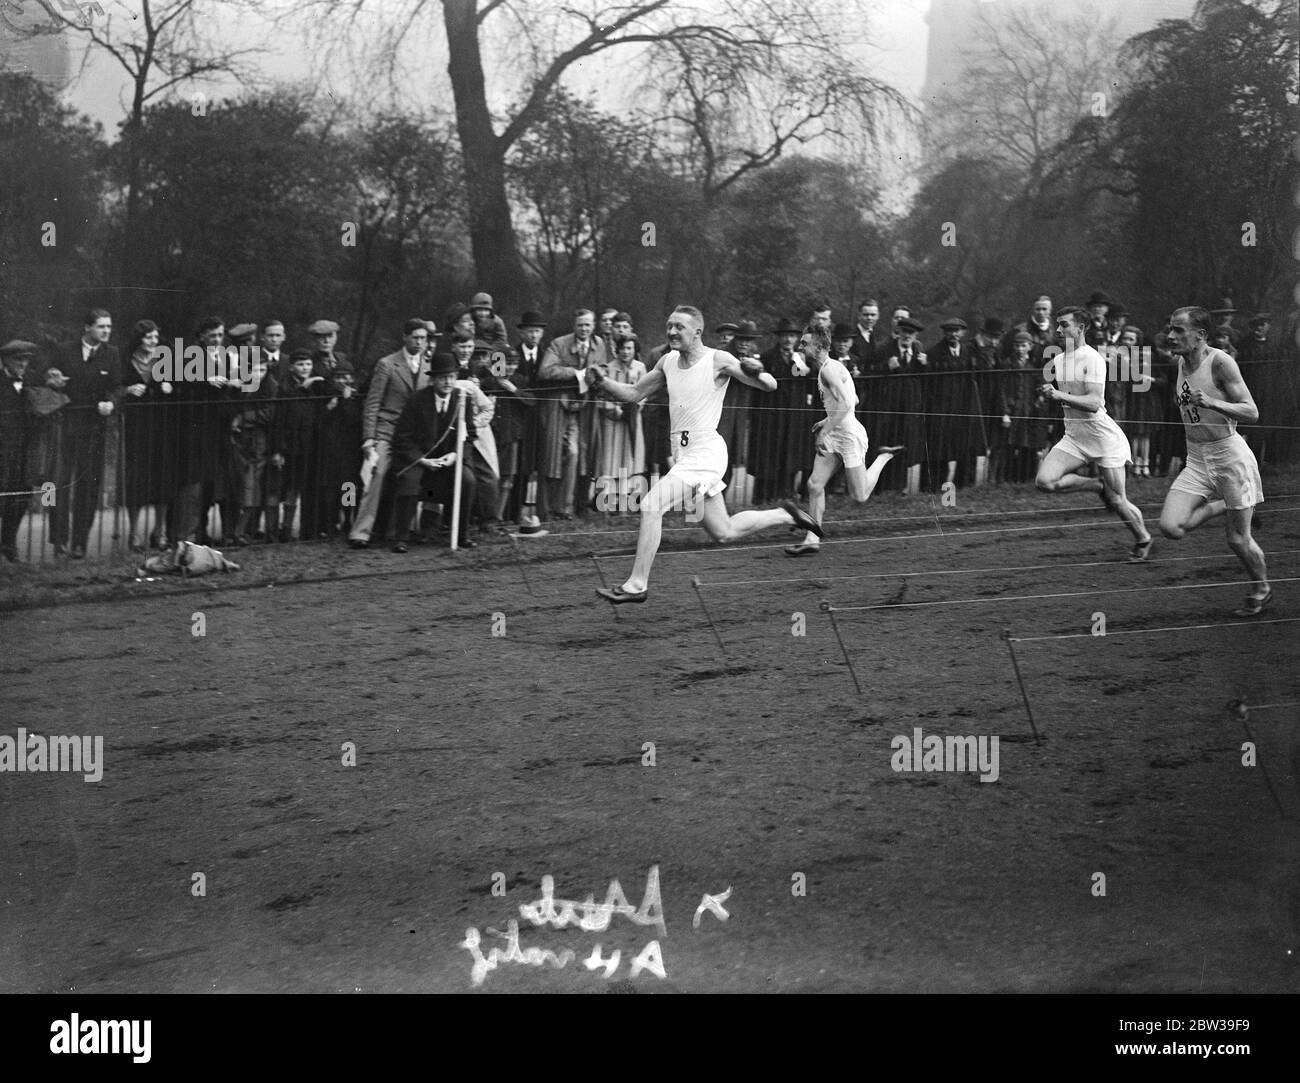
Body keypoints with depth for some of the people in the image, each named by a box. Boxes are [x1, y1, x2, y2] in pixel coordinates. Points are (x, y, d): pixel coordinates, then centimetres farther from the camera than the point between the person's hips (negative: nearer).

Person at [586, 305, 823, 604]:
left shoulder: (718, 361, -11)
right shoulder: (668, 361, 9)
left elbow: (770, 386, -9)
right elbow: (634, 394, 15)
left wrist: (757, 374, -32)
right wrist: (603, 383, -3)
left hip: (705, 452, -8)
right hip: (684, 453, 8)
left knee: (650, 506, -18)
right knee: (724, 533, 14)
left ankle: (636, 585, -12)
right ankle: (786, 514, 32)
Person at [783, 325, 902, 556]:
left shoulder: (830, 369, -17)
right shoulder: (827, 368, 14)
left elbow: (845, 404, -28)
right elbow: (853, 400, 24)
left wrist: (825, 431, -29)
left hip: (850, 434, -10)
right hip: (834, 436, 10)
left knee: (859, 496, -1)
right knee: (815, 485, -1)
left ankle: (884, 457, 19)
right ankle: (812, 540, -1)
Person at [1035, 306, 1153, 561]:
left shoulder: (1093, 359, -15)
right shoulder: (1057, 361, 8)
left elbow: (1093, 403, -27)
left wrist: (1061, 396, -35)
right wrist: (1050, 391, 7)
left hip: (1103, 437, -7)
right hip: (1073, 437, 7)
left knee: (1118, 503, -1)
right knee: (1045, 480, -17)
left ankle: (1143, 540, 28)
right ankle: (1098, 486, 6)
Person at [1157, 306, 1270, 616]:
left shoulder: (1220, 362, -16)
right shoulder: (1181, 363, 6)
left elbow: (1251, 412, -19)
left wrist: (1210, 402, -31)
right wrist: (1182, 399, 7)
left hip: (1230, 456, -6)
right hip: (1196, 460, 6)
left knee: (1238, 540, 1)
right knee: (1170, 527, -11)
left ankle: (1262, 590, 28)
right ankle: (1220, 506, 16)